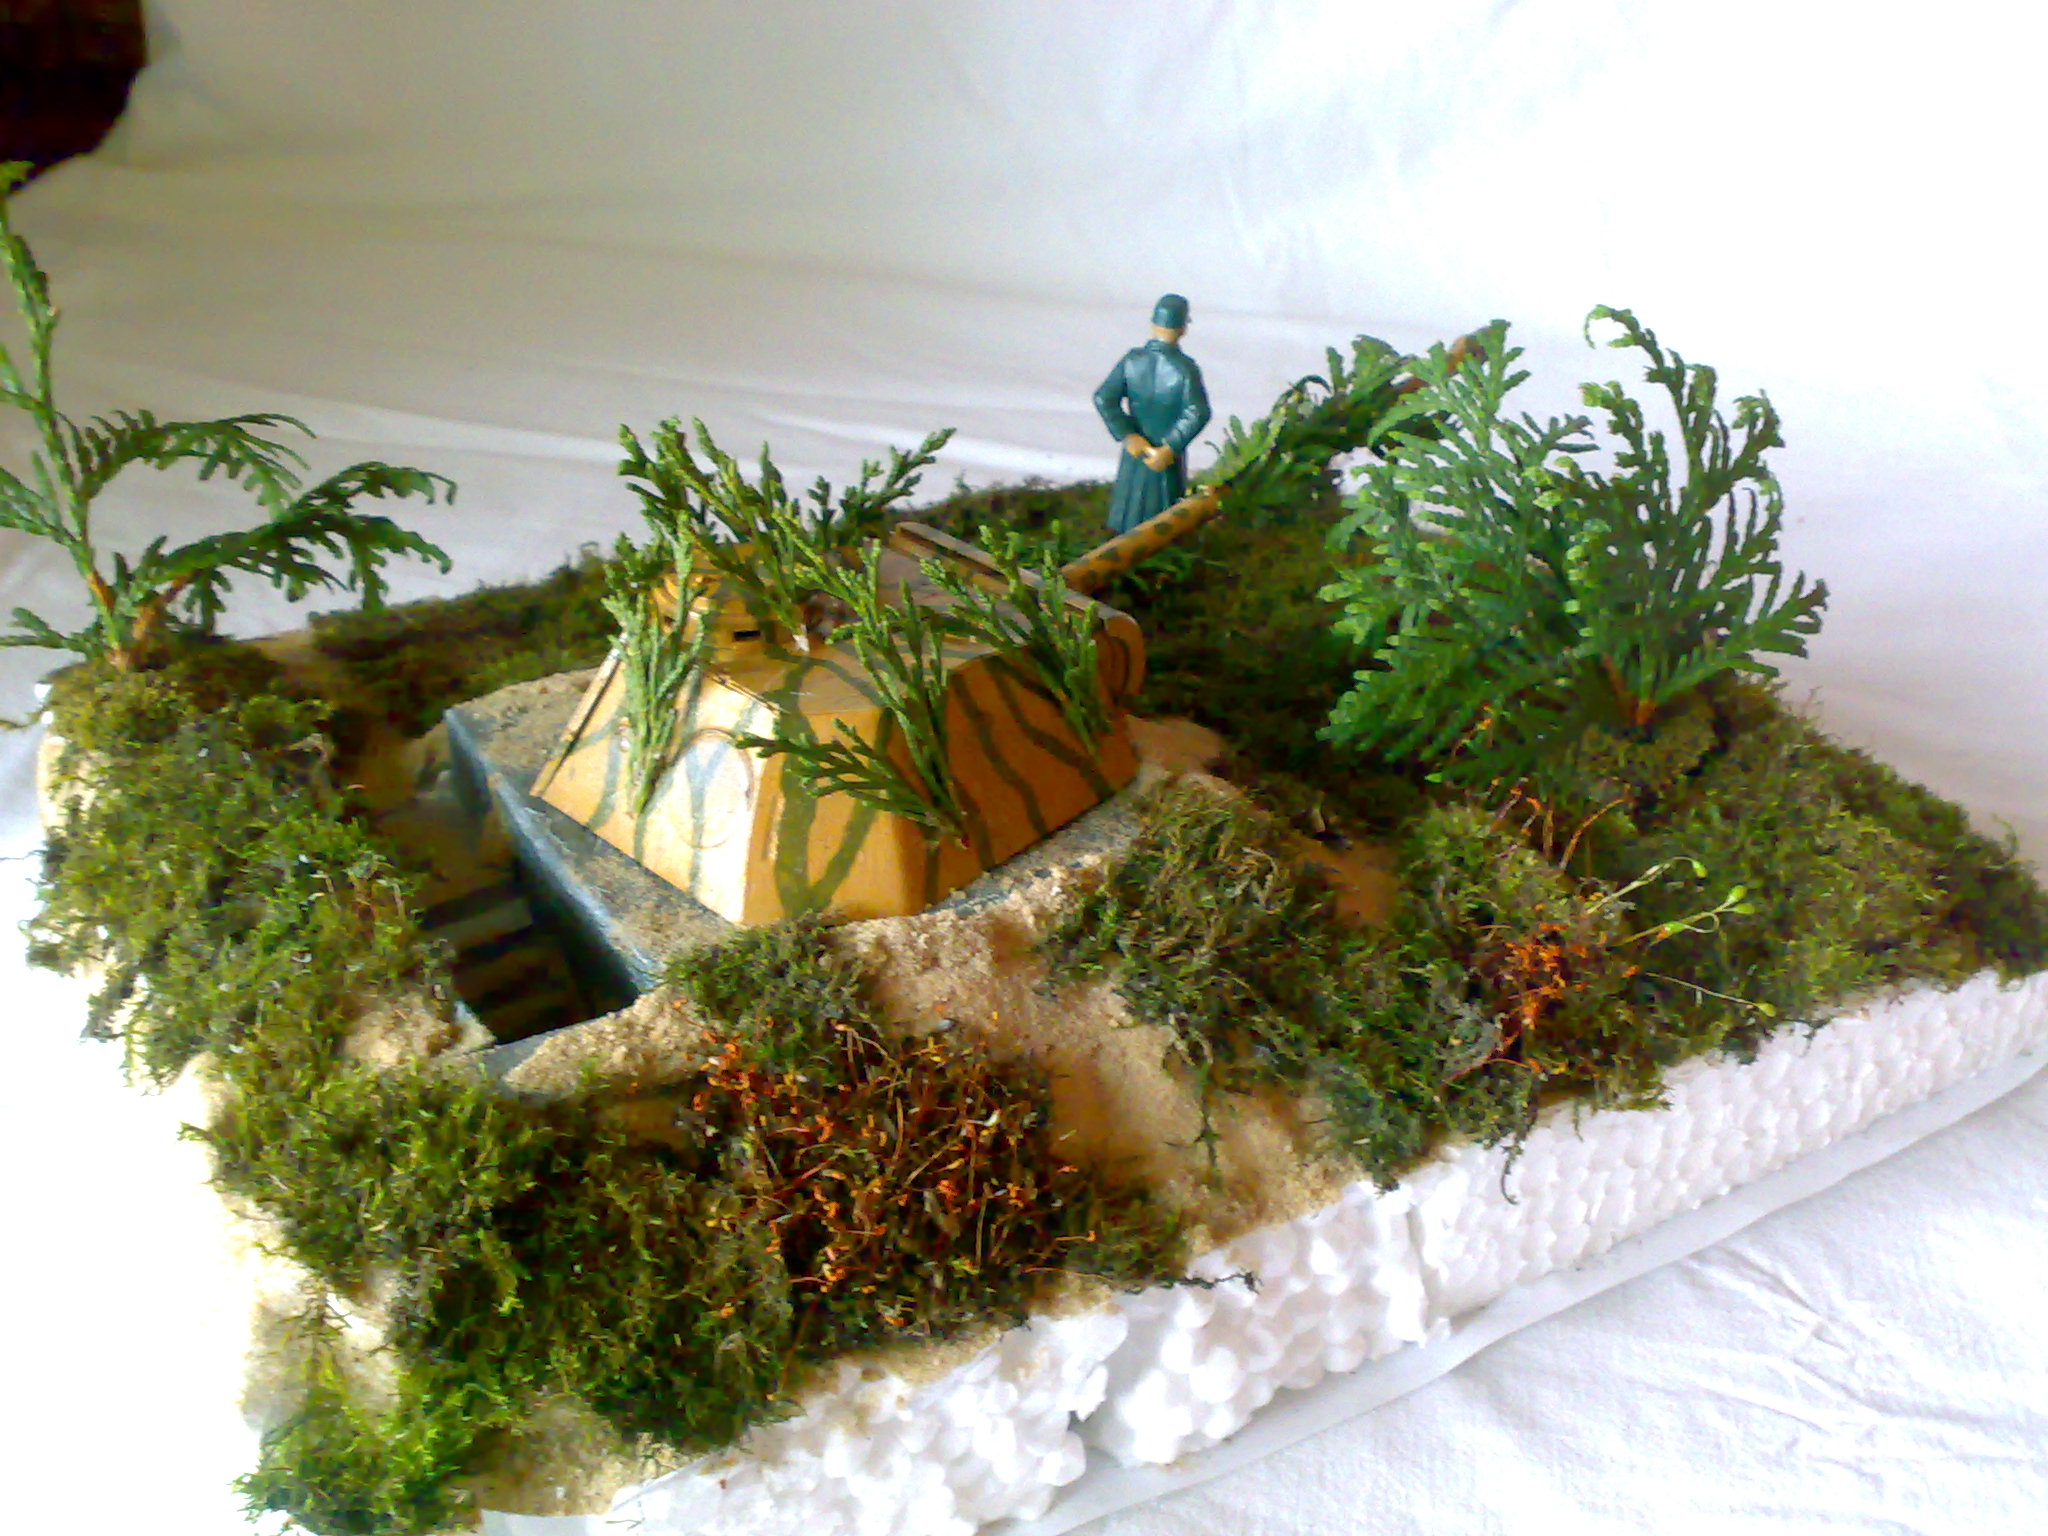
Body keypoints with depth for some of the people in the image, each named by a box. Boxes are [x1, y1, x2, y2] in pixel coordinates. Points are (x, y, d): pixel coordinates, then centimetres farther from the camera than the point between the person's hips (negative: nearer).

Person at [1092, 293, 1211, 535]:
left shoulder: (1132, 360, -11)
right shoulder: (1184, 367, -20)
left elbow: (1104, 399, -17)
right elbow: (1198, 413, -30)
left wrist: (1128, 436, -17)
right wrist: (1169, 449, -26)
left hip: (1135, 447, 3)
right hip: (1170, 454, -3)